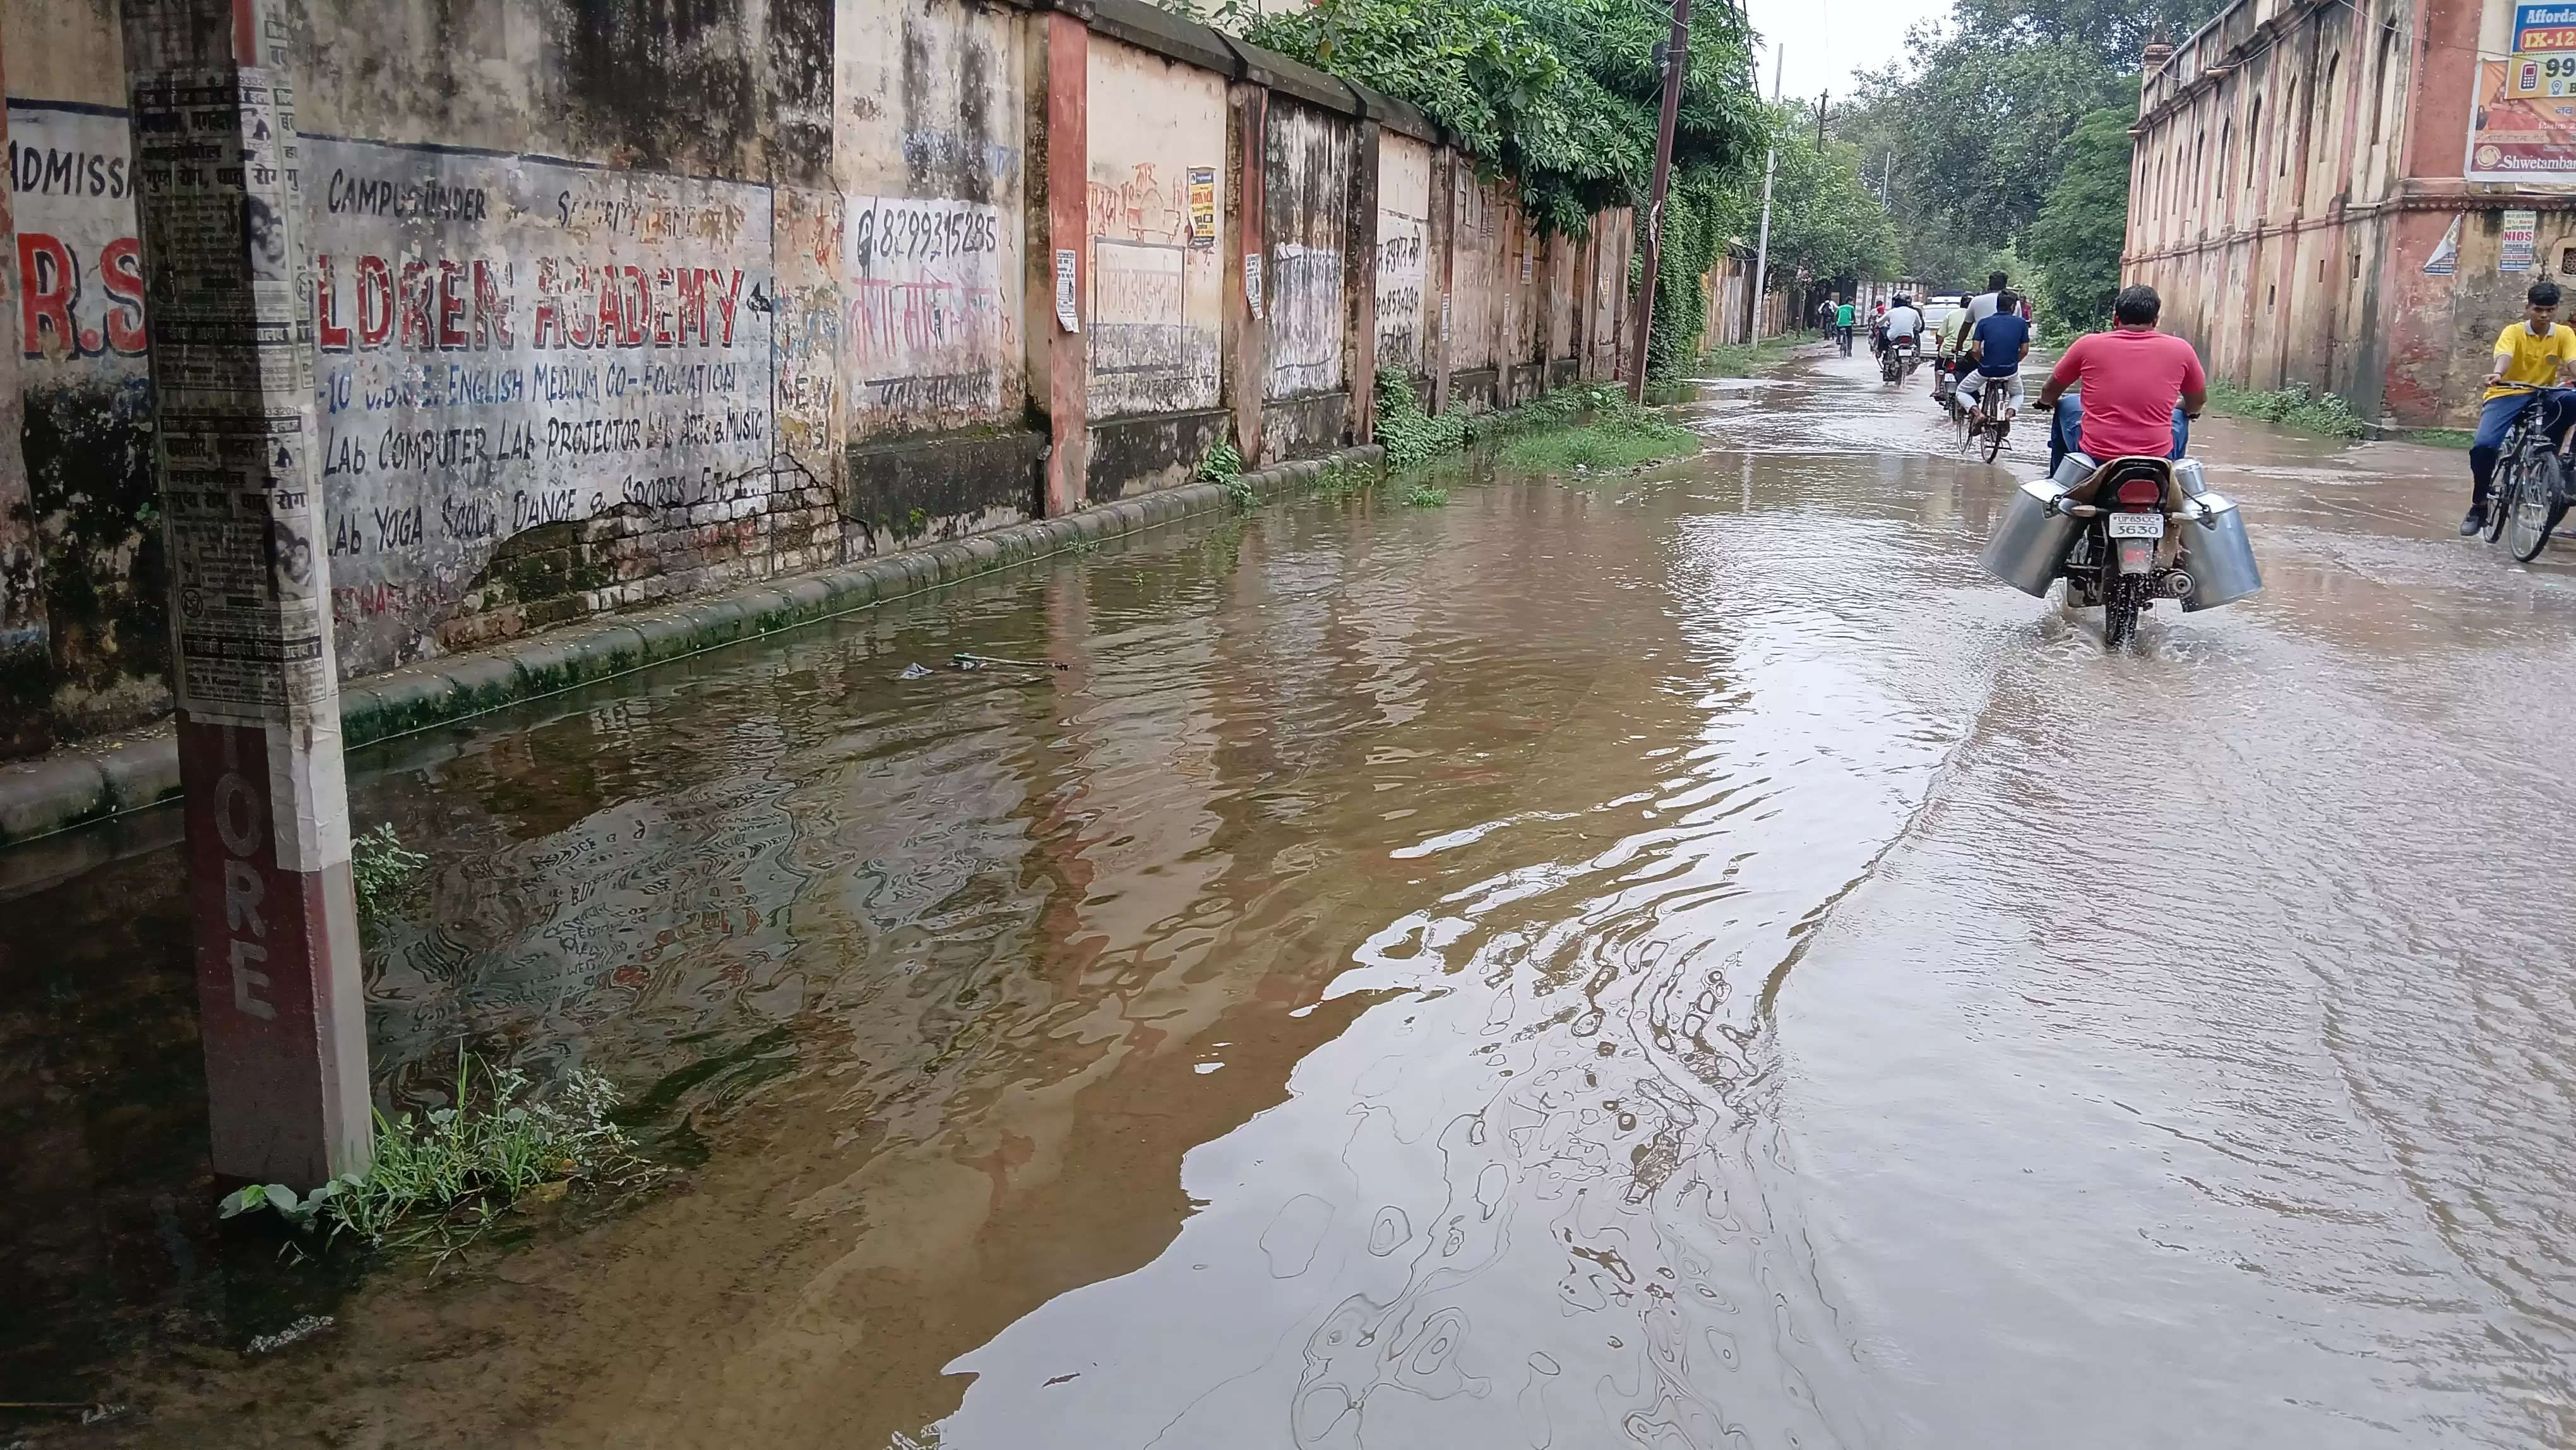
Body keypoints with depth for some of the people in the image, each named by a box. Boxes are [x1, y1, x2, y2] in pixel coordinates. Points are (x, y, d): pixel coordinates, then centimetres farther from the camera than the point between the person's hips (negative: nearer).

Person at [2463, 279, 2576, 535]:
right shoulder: (2513, 332, -6)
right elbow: (2504, 356, -27)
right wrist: (2497, 374, -51)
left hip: (2544, 395, 2)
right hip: (2508, 394, -2)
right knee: (2483, 446, -24)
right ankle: (2478, 508, -6)